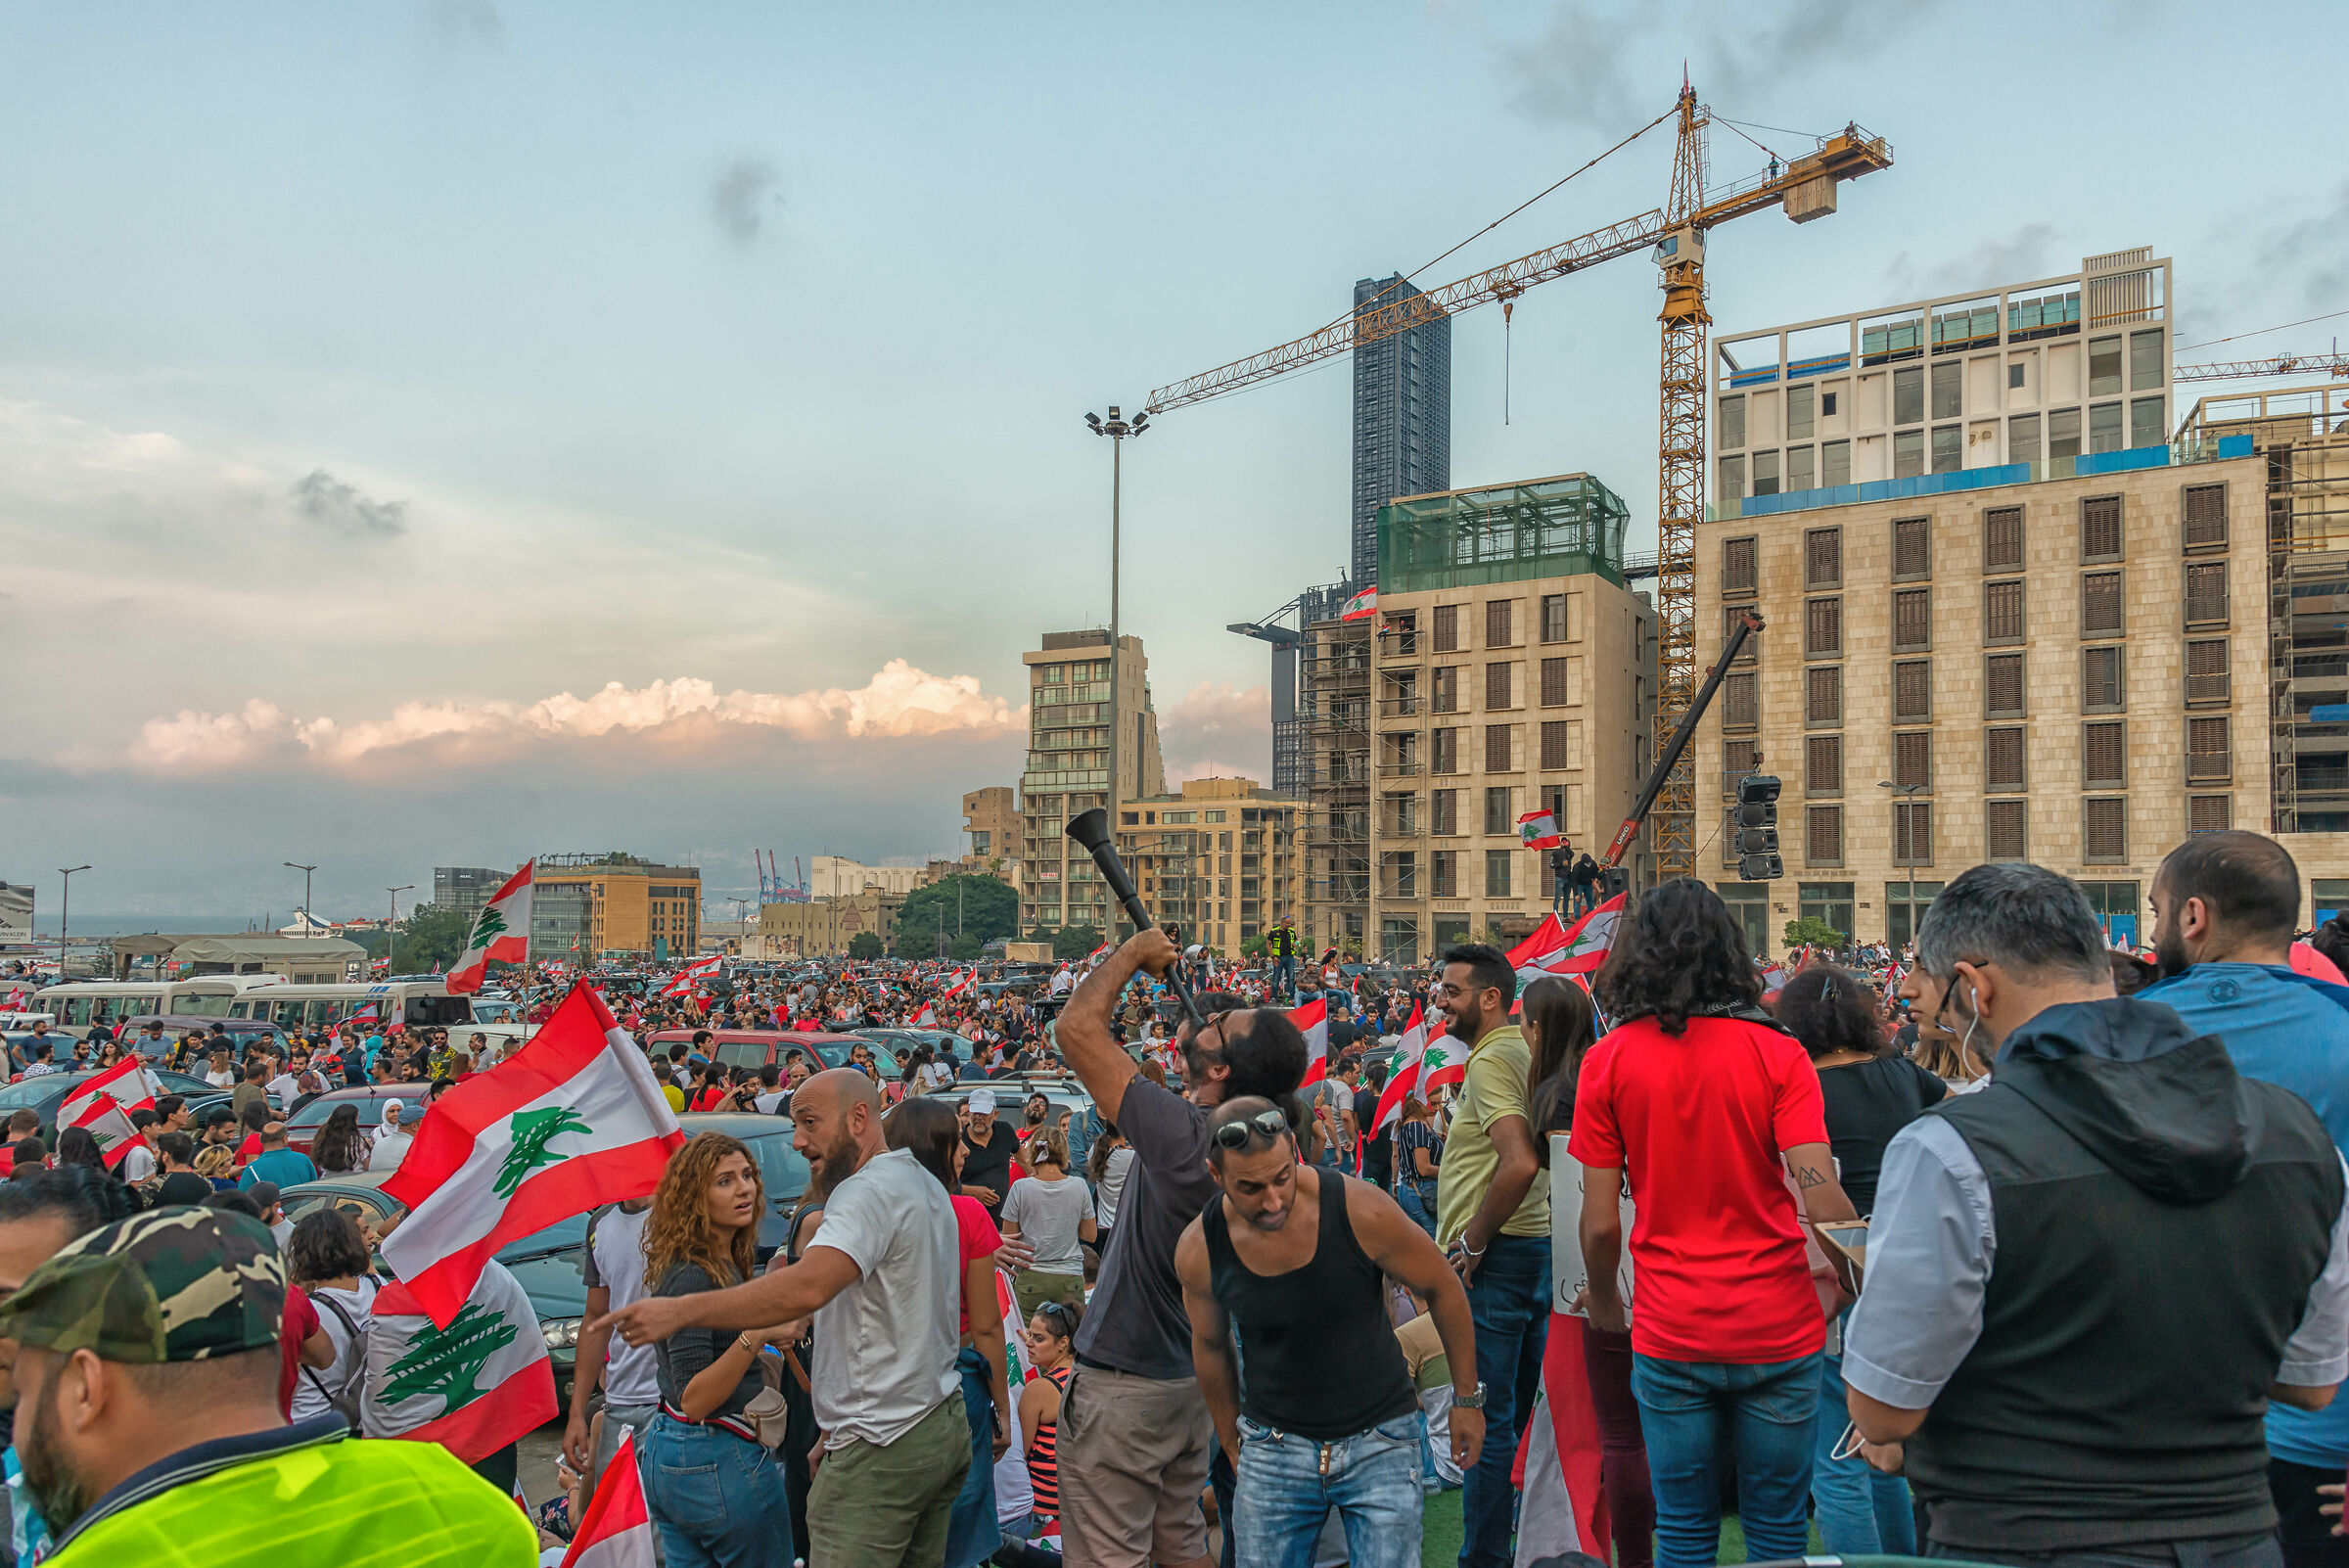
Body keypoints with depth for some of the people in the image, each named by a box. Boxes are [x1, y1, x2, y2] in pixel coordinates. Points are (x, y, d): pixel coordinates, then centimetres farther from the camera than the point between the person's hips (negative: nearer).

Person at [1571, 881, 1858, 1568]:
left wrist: (1604, 1304, 13)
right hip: (1777, 1330, 0)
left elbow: (1600, 1224, -4)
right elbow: (1821, 1199, -15)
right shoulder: (1777, 1054, -7)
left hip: (1670, 1335, 0)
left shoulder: (1608, 1061, -5)